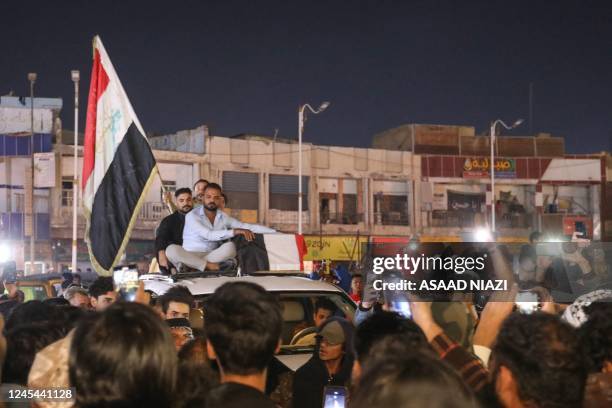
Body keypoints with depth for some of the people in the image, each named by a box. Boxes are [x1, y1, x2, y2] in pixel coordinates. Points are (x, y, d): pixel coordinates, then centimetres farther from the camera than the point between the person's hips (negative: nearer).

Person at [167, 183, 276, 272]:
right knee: (172, 249, -36)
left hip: (214, 257, 4)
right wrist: (234, 232, -29)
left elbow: (247, 226, 9)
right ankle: (208, 266, -29)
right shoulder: (192, 216, -7)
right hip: (190, 256, -4)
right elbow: (209, 235, -20)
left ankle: (190, 265, -26)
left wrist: (275, 231, 0)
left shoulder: (223, 217, 11)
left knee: (230, 247, -26)